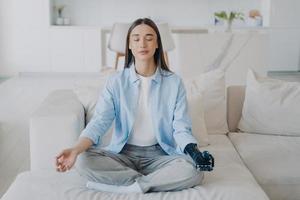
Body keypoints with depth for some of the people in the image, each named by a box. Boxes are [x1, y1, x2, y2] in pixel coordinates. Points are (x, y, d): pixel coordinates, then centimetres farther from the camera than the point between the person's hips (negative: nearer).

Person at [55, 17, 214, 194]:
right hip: (123, 153, 1)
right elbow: (100, 122, -11)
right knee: (84, 161, -27)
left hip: (160, 154, 0)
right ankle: (147, 183, -19)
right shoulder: (116, 82, -1)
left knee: (192, 171, -30)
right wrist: (76, 149, -30)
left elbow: (181, 128, -5)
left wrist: (194, 152, -27)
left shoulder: (174, 82, -2)